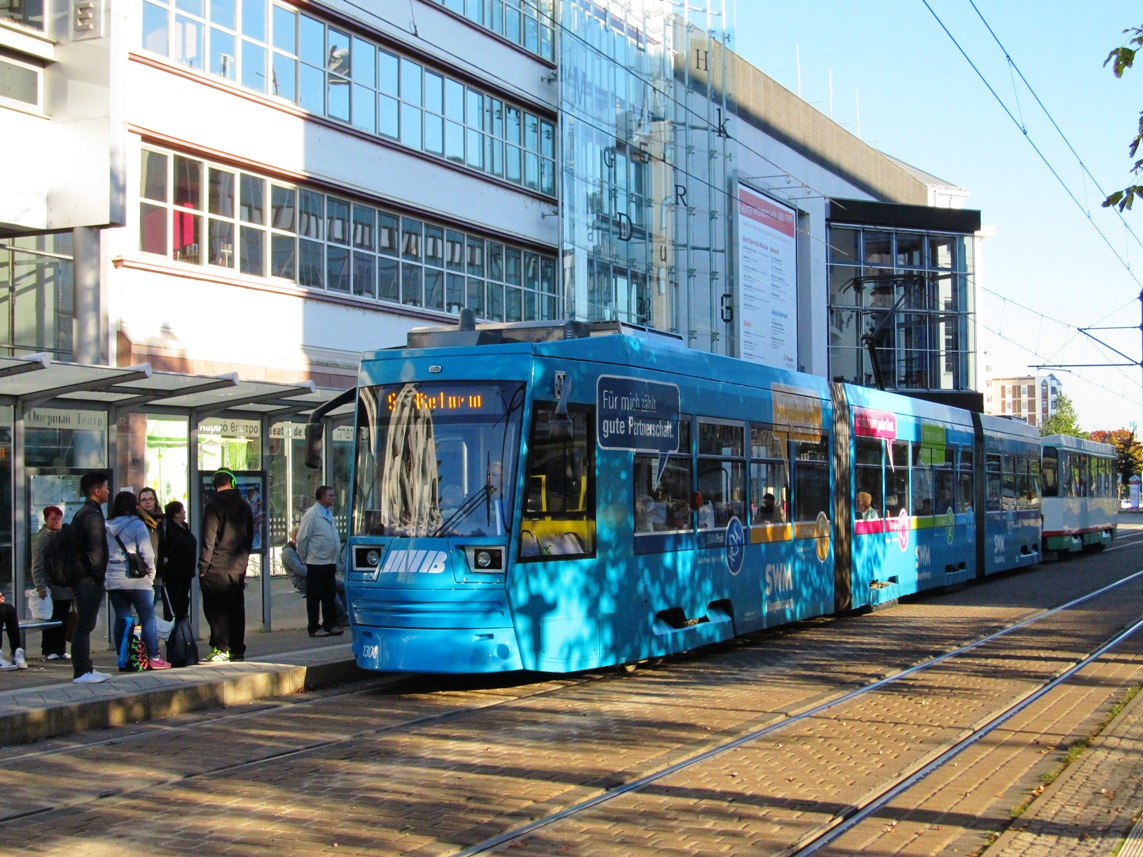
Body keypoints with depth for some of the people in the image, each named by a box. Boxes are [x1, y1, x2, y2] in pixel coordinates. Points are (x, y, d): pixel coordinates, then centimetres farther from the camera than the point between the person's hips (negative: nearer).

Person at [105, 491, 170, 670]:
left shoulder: (106, 527, 10)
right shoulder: (137, 525, -6)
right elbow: (147, 553, -9)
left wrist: (105, 574, 13)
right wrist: (151, 574, 2)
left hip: (112, 580, 5)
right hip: (136, 580, -5)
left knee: (121, 619, 8)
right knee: (148, 618, -1)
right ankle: (153, 658, -5)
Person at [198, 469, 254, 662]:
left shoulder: (214, 505, -9)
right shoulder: (244, 505, 9)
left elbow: (208, 539, -13)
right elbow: (250, 536, 16)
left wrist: (203, 566, -9)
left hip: (217, 568, -6)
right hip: (238, 567, 6)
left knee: (216, 610, -1)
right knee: (236, 609, 10)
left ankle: (221, 649, -5)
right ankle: (237, 650, 13)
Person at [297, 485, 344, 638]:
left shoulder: (328, 513, 12)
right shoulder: (311, 514, -13)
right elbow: (302, 538, -12)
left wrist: (336, 556, 13)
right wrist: (304, 558, -4)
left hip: (330, 562, 8)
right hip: (316, 563, -8)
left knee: (330, 596, 12)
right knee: (314, 597, 1)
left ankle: (330, 625, 20)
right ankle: (314, 628, 6)